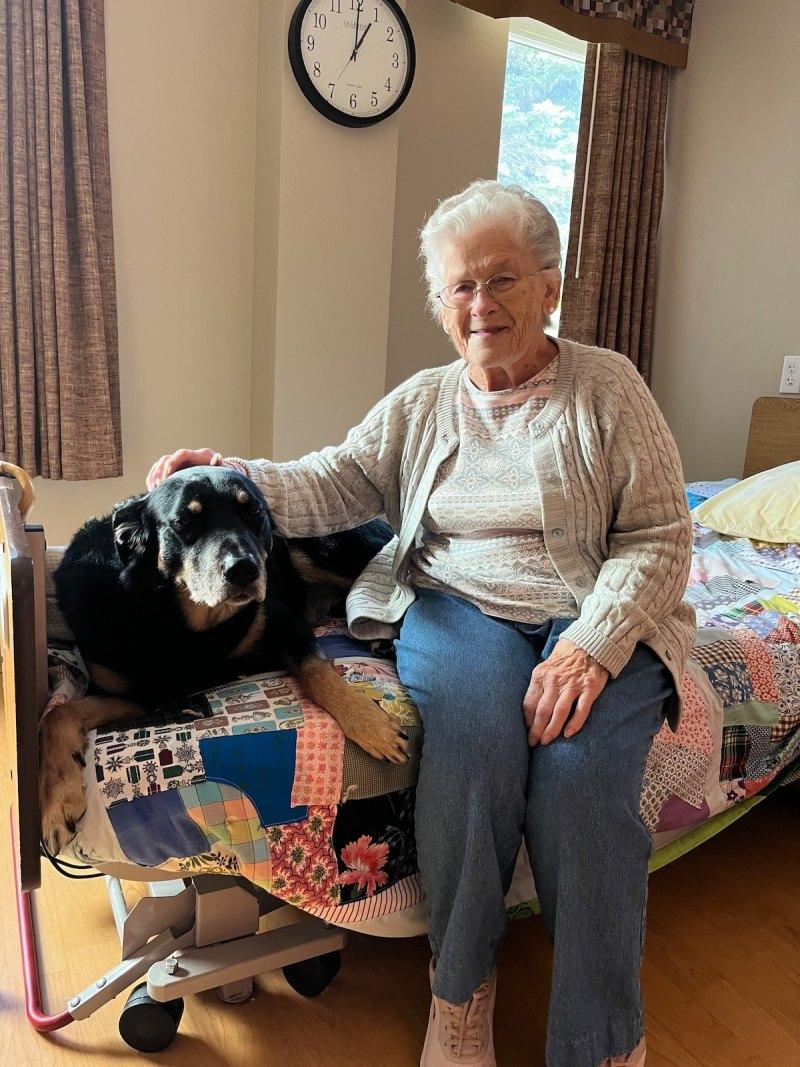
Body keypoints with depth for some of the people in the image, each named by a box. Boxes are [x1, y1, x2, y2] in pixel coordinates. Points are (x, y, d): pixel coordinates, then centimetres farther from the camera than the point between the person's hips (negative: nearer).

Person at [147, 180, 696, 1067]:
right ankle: (460, 988, -5)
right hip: (458, 604, 2)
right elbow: (334, 485, 5)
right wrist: (227, 477, -13)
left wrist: (592, 645, -18)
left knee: (580, 769, -28)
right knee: (473, 728, -30)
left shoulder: (608, 386, 4)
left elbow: (657, 537, -2)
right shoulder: (421, 402, 14)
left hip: (596, 618, -1)